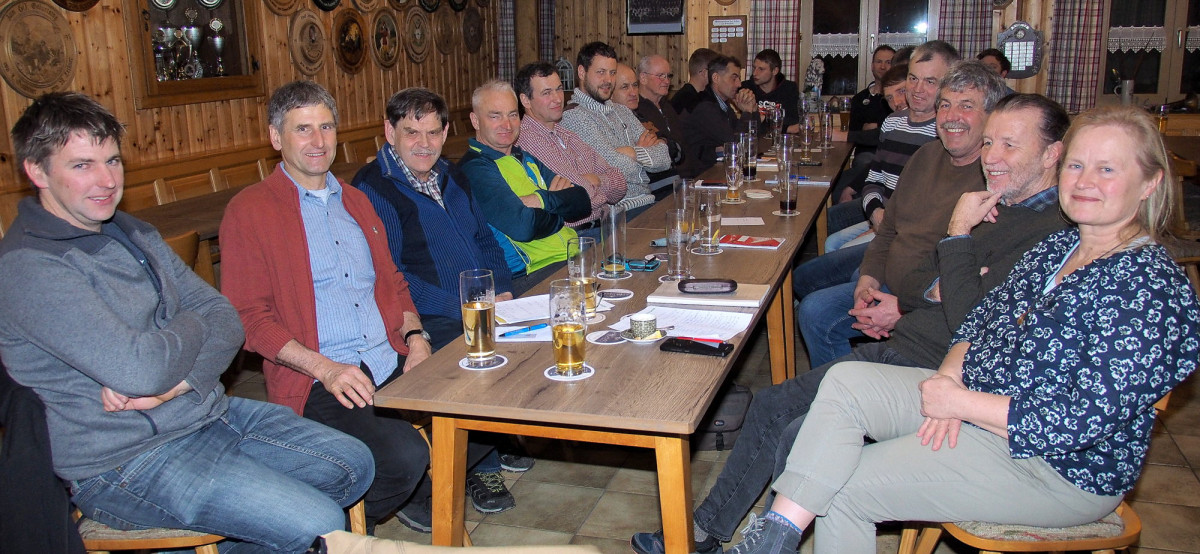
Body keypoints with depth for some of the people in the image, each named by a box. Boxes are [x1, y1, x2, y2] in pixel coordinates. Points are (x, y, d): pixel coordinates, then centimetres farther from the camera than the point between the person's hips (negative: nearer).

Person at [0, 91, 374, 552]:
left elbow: (226, 321, 4)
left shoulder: (133, 233, 10)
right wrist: (194, 324, -6)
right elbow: (141, 370, -28)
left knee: (354, 466, 7)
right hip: (125, 462, -8)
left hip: (208, 410, 9)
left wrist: (175, 384, -16)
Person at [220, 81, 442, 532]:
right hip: (317, 383, -6)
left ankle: (417, 496, 14)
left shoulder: (355, 202, 22)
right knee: (404, 455, -28)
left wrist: (415, 336, 4)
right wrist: (324, 367, -16)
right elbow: (249, 317, -5)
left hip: (393, 363, 7)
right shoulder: (249, 211, 1)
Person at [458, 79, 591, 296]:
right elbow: (522, 226, -20)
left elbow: (583, 203, 10)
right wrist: (559, 209, -1)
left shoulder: (526, 159, 19)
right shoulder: (474, 169, -7)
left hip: (575, 254, 9)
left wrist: (544, 199, -9)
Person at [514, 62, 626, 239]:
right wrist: (591, 184, 6)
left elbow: (620, 186, 16)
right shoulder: (526, 140, -11)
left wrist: (598, 180, -4)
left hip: (601, 226, 8)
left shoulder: (569, 137, 19)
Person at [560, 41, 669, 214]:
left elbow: (664, 159, 9)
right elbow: (617, 168, -16)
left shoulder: (622, 111, 19)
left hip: (649, 199, 8)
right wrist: (642, 151, 4)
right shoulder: (574, 116, -8)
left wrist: (633, 153, -9)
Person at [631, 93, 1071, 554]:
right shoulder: (997, 208, 13)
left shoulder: (1055, 234, -17)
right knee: (770, 406, 5)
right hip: (895, 348, 9)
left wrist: (958, 235, -18)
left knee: (800, 438, -21)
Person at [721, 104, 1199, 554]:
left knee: (844, 487, -15)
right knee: (844, 381, -11)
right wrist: (951, 375, -9)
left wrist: (961, 402, -20)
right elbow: (981, 318, 12)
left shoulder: (1148, 285, -20)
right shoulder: (1058, 247, 8)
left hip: (1058, 468, -8)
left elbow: (1088, 418, -26)